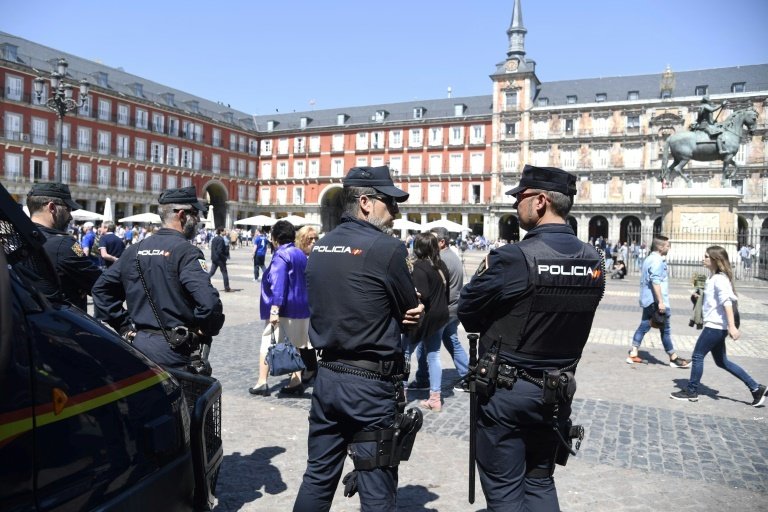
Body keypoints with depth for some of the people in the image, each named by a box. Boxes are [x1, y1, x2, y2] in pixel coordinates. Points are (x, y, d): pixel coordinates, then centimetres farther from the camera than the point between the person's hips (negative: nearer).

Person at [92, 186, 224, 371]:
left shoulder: (134, 250, 9)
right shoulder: (185, 252, -14)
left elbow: (101, 288, 14)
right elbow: (209, 302, -26)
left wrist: (124, 326, 12)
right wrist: (206, 331, -8)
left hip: (138, 344, 7)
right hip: (172, 354, -7)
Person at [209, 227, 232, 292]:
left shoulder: (214, 239, 10)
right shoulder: (221, 239, -16)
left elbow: (212, 249, 14)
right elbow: (219, 251, -21)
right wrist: (225, 257, -13)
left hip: (214, 258, 8)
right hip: (220, 259, -8)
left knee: (211, 272, 11)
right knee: (224, 273, 2)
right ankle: (227, 288, 8)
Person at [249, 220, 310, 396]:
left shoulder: (280, 255, -11)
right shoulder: (301, 255, 14)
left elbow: (278, 284, -20)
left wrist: (274, 309, -25)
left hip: (284, 310, -8)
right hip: (302, 309, 8)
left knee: (267, 344, 0)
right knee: (296, 345, 13)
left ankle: (262, 383, -1)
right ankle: (296, 382, 15)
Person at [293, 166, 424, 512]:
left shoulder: (319, 248, 6)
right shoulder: (387, 248, -16)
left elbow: (338, 306, 9)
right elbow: (411, 315, -6)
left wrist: (399, 312, -1)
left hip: (326, 376, 7)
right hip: (371, 385, -7)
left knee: (318, 478, 20)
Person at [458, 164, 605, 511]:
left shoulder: (513, 258, -21)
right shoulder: (593, 261, 0)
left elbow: (467, 313, -11)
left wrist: (485, 273, 4)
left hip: (506, 390, -6)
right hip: (557, 391, 6)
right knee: (540, 482, 22)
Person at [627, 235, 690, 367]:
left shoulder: (649, 259, 16)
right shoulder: (657, 261, -16)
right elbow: (655, 282, -23)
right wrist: (661, 302, -24)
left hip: (648, 301, 10)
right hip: (655, 301, -10)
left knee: (643, 326, 9)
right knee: (665, 329, 1)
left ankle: (633, 354, 9)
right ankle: (673, 358, 11)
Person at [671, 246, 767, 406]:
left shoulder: (720, 279, -15)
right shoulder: (714, 277, 13)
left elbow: (727, 302, -23)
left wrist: (732, 326, -29)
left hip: (715, 326, -10)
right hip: (716, 326, 10)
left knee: (697, 356, -1)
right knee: (722, 361, 15)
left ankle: (691, 392, 10)